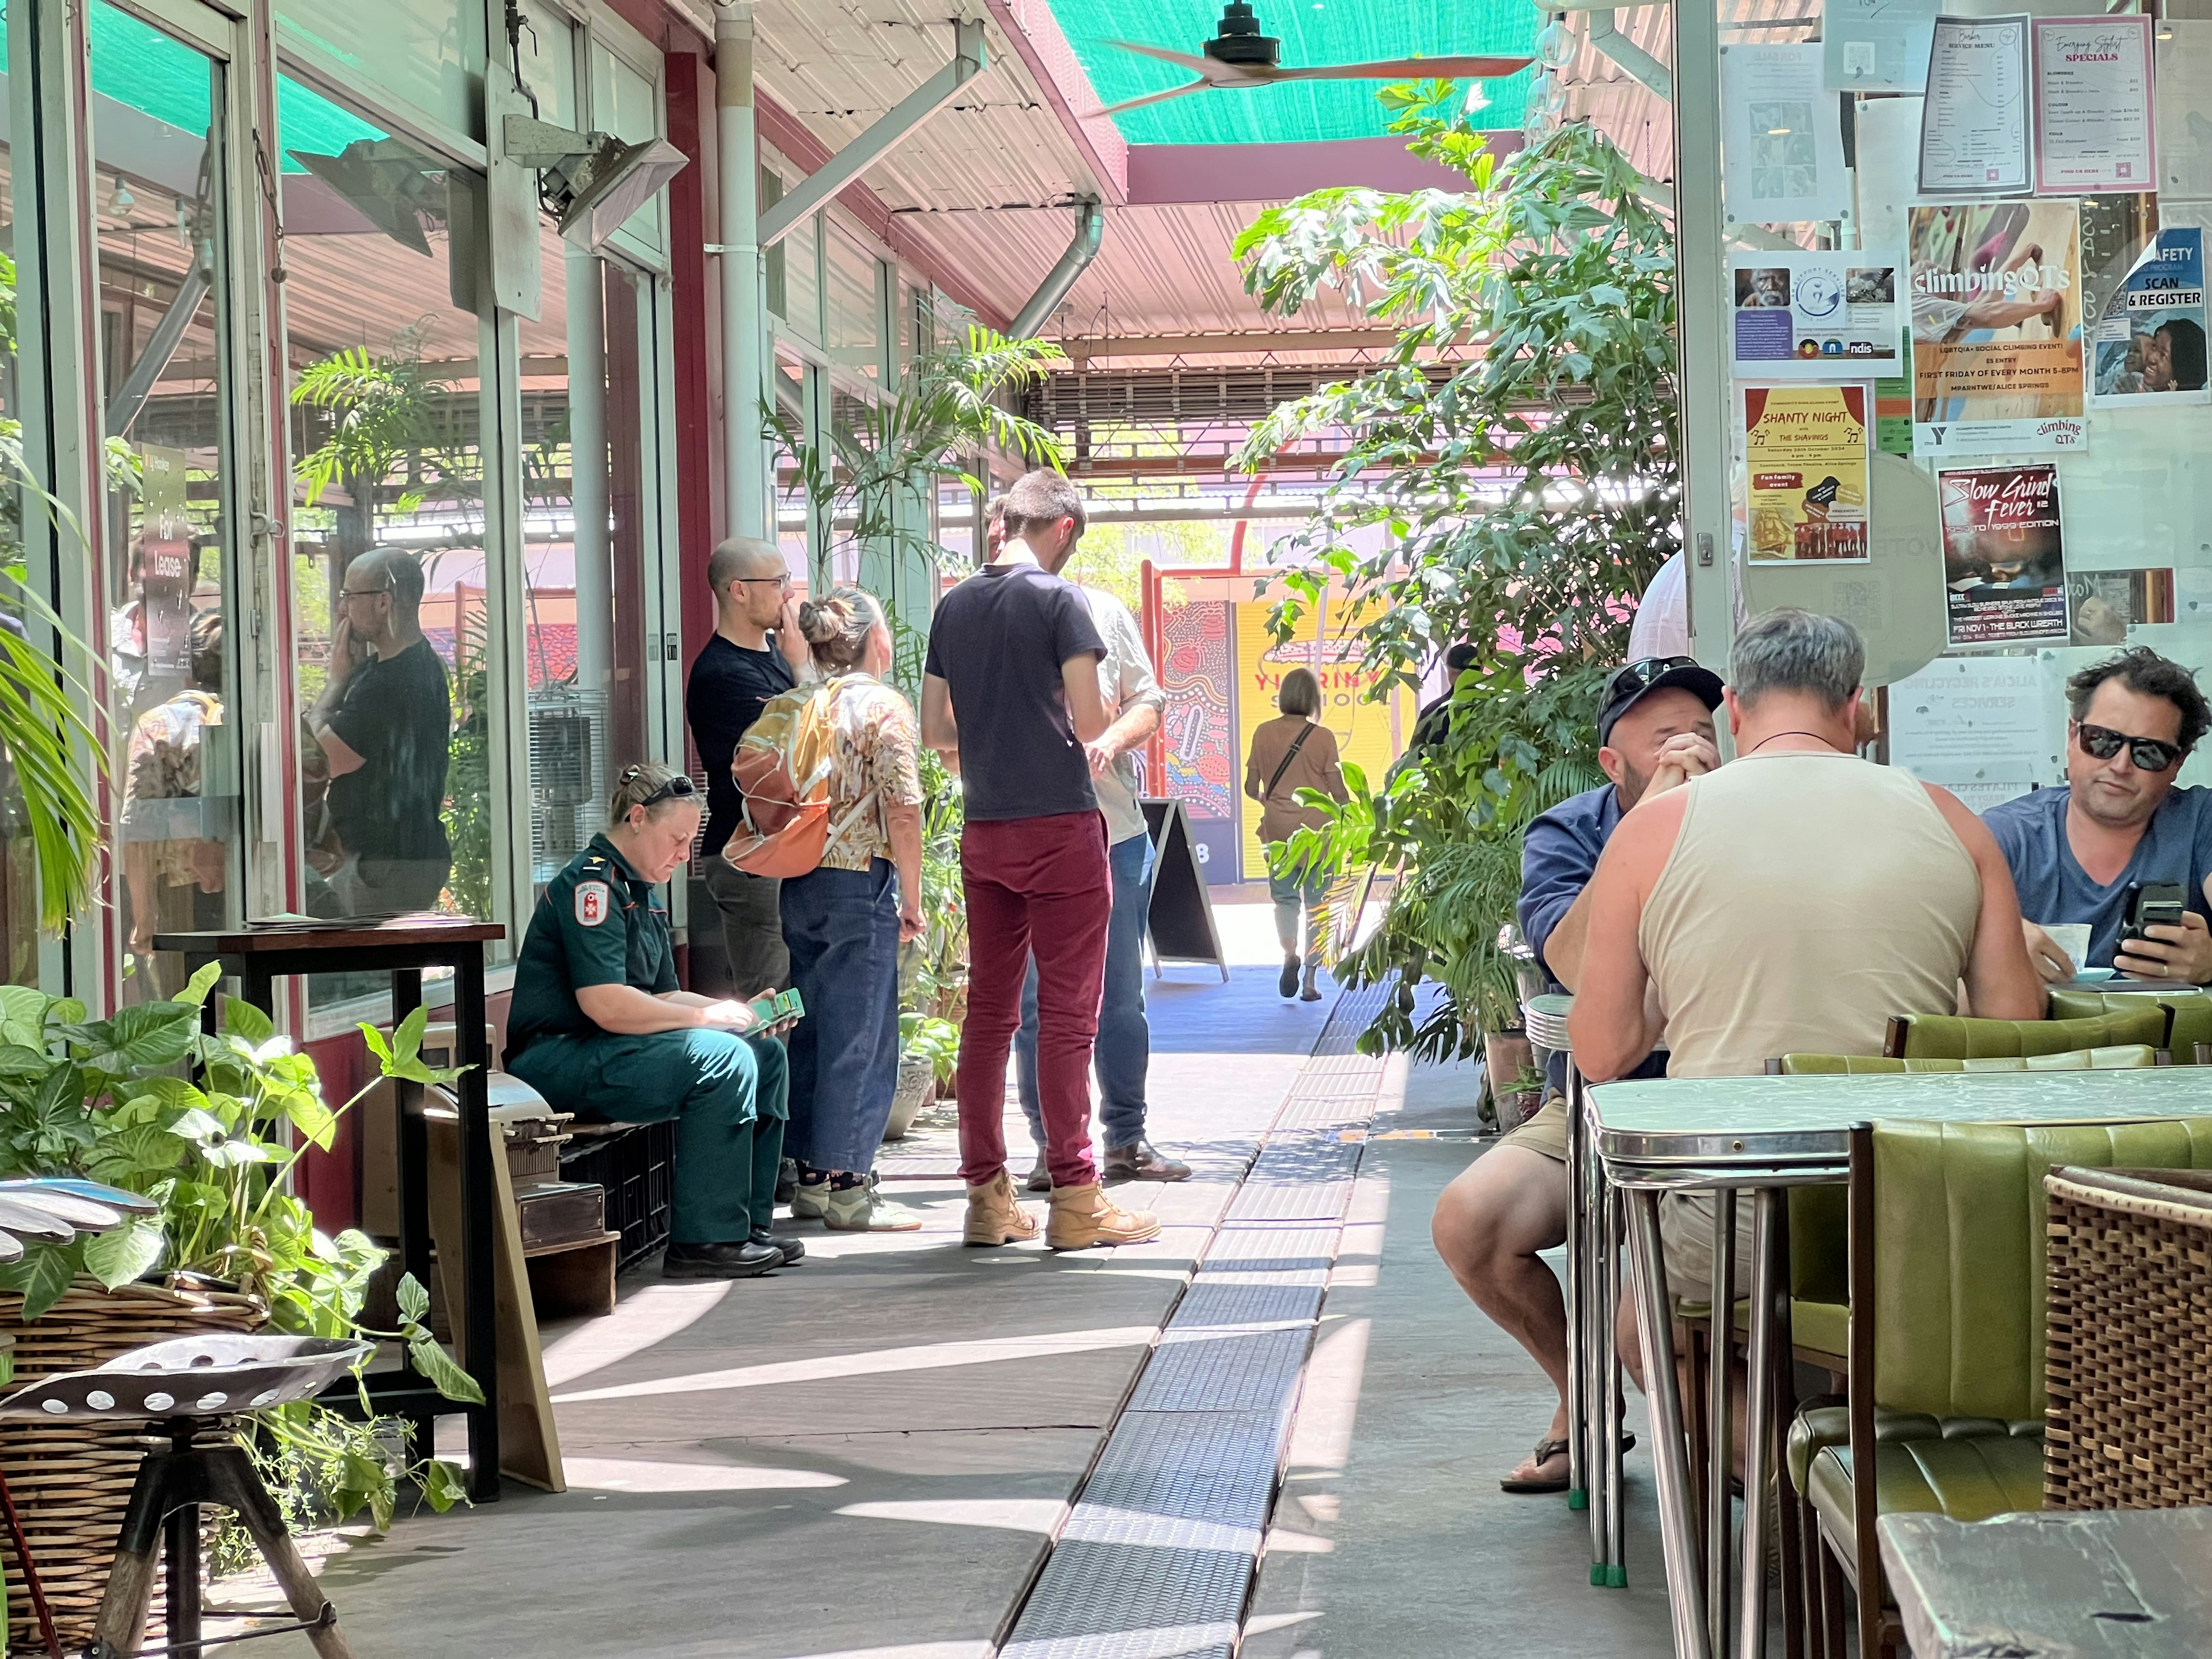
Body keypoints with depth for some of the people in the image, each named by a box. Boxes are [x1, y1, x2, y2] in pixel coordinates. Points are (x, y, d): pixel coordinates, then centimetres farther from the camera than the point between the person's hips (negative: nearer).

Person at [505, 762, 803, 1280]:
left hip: (601, 1054, 10)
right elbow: (605, 1004, -24)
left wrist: (742, 1012, 5)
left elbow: (660, 997, 20)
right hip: (556, 1059, -10)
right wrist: (706, 1015, -17)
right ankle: (703, 1242, -24)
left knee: (765, 1053, 5)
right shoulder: (592, 883, -13)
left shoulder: (643, 894, 20)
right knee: (724, 1058, -26)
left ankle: (748, 1223, 5)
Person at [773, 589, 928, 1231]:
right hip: (862, 885, -6)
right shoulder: (883, 706, -7)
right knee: (859, 1033, -1)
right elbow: (902, 812, -12)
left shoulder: (784, 708, 9)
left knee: (812, 1029, 13)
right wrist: (911, 899, -5)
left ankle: (811, 1177, 18)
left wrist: (791, 866, 16)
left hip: (797, 883, 6)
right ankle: (847, 1185, 0)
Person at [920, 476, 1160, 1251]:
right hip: (1061, 825, -5)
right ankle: (1074, 1198, -3)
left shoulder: (953, 607, 9)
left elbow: (935, 731, 12)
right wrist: (1101, 723, 10)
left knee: (988, 1012, 8)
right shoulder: (1058, 599, -8)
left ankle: (986, 1195, 11)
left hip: (984, 832, 6)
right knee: (1067, 1016, -3)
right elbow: (1089, 722, -12)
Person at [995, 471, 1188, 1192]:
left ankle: (1127, 1139, 19)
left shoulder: (1102, 611, 9)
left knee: (1121, 994, 8)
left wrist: (1110, 742, -9)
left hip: (1115, 829, 3)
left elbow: (1147, 700, 11)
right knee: (1038, 1000, 0)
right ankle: (1052, 1147, 8)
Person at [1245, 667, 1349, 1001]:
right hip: (1317, 828, -2)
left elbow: (1251, 787, 2)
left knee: (1284, 896, 14)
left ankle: (1290, 953, -12)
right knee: (1316, 903, 8)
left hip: (1278, 827, 2)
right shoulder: (1323, 737, -9)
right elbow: (1338, 790, -6)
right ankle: (1310, 981, 8)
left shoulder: (1264, 733, -1)